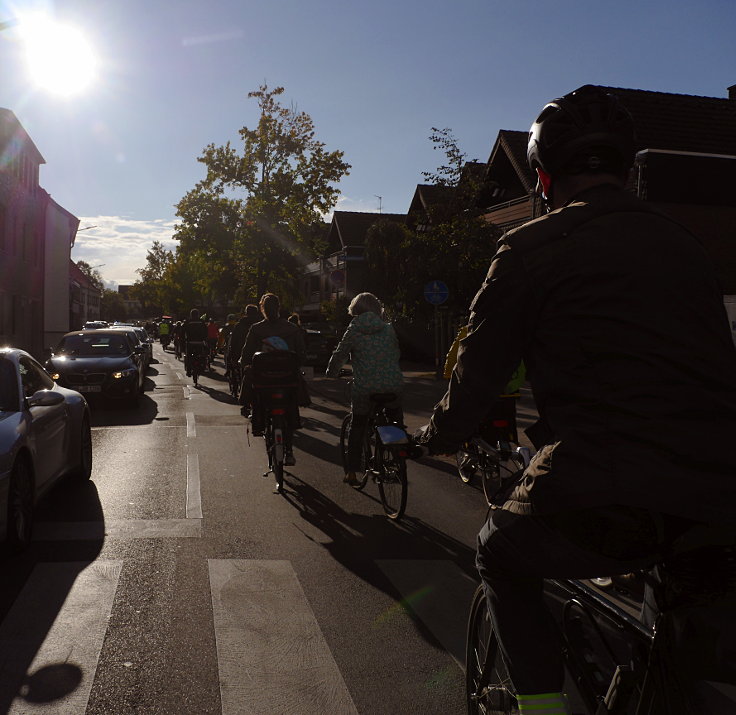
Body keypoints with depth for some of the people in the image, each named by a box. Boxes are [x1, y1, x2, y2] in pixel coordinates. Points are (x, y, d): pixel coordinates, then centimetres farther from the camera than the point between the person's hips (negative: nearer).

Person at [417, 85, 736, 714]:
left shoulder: (531, 247, 0)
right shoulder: (685, 245, 17)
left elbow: (481, 364, 4)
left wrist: (440, 437, 25)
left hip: (601, 502, -6)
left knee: (502, 554, 23)